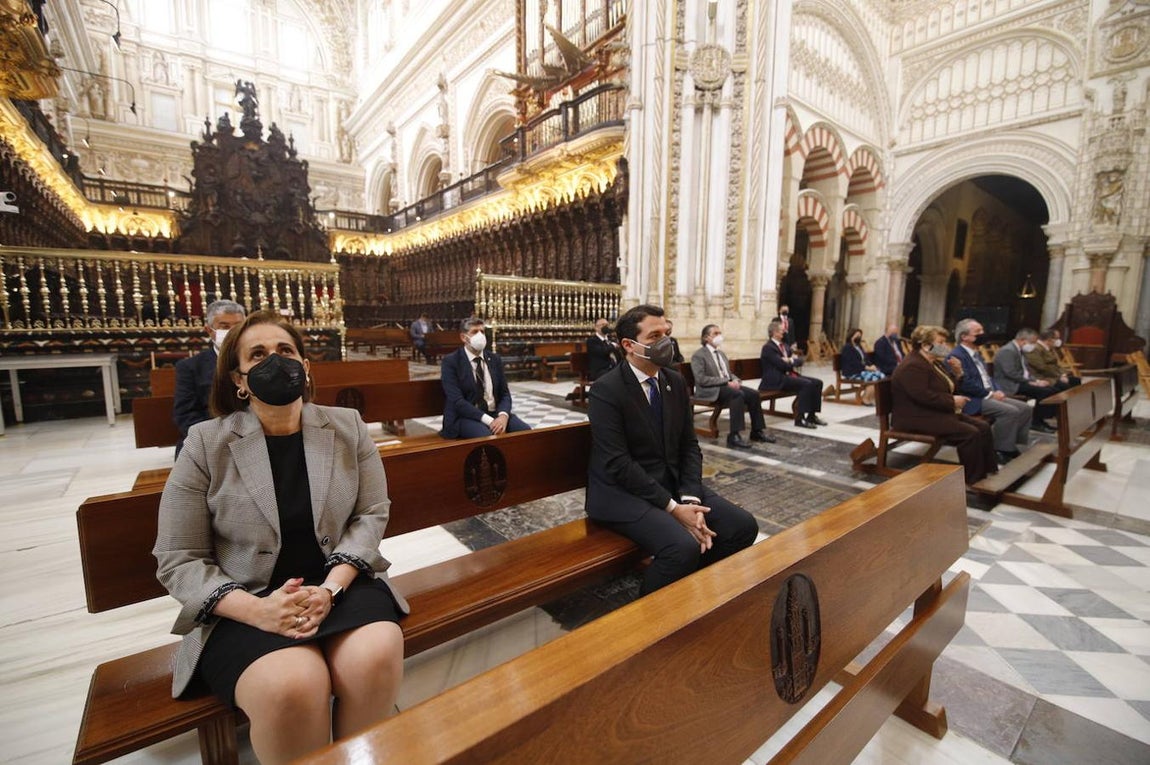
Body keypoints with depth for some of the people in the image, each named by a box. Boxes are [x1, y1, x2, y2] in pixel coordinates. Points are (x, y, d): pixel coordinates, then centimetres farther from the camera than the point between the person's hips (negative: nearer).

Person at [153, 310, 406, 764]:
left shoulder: (346, 428, 1)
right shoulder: (205, 444, -3)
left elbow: (371, 515, 1)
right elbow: (178, 561, -2)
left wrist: (330, 588, -15)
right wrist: (258, 610, -18)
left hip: (340, 583, 2)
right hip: (244, 604, -1)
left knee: (376, 658, -27)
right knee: (292, 687, -30)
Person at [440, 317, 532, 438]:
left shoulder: (495, 359, 11)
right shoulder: (450, 361, -4)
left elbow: (504, 394, 8)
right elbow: (457, 400, -14)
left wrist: (503, 415, -15)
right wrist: (488, 420, -23)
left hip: (494, 413, 4)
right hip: (464, 417, -4)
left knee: (526, 431, -22)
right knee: (486, 437, -36)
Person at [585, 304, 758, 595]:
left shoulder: (676, 381, 5)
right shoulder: (606, 390, -17)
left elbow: (689, 446, 5)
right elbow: (618, 463, -20)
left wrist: (691, 499, -11)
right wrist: (672, 507, -20)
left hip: (673, 482, 7)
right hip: (623, 490, -7)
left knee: (743, 526, -6)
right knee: (684, 546, -28)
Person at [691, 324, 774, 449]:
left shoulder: (721, 353, 22)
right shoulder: (698, 355, -5)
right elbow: (701, 379, -17)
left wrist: (735, 380, -2)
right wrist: (727, 382, -20)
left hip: (726, 385, 8)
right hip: (710, 391, -8)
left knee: (753, 394, -13)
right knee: (738, 394, -32)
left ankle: (757, 431, -3)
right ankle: (734, 436, -32)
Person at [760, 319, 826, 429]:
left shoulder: (784, 345, 19)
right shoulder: (768, 347, -11)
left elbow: (800, 360, 15)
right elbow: (783, 365, -19)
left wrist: (791, 360, -6)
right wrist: (793, 361, -1)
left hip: (790, 375, 10)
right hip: (777, 380, -9)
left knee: (817, 383, -3)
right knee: (806, 384, -27)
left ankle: (812, 415, 4)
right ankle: (800, 419, -22)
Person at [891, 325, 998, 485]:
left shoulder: (935, 362, 16)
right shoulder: (913, 366, -18)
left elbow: (947, 388, 23)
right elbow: (923, 396, -28)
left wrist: (957, 373, 5)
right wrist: (952, 401, -18)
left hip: (938, 413, 11)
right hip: (918, 418, -11)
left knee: (983, 427, 1)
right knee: (970, 434, -20)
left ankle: (989, 471, 8)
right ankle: (974, 480, -8)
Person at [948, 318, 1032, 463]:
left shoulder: (976, 353, 19)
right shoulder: (957, 355, -16)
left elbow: (986, 377, 24)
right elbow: (965, 384, -23)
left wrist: (997, 391, 5)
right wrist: (990, 394, -15)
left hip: (987, 396, 11)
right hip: (972, 400, -11)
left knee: (1024, 408, 4)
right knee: (1010, 411, -24)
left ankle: (1019, 446, 13)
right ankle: (1002, 451, -14)